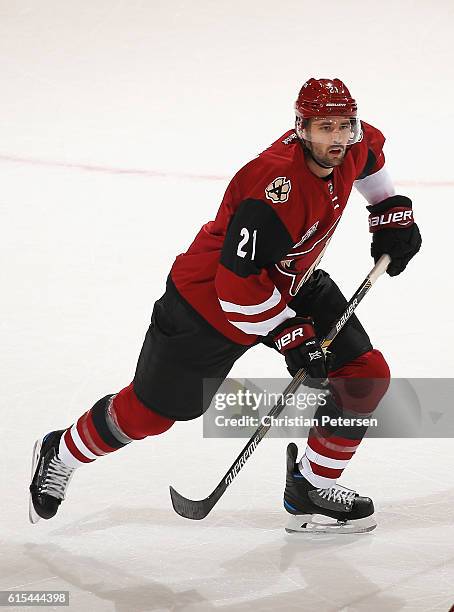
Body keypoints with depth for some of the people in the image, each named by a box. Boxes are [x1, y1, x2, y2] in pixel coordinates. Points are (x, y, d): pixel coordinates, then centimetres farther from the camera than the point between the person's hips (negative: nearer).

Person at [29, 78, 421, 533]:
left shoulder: (352, 147, -11)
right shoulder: (274, 187, -36)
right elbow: (238, 283, -33)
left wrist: (392, 212, 12)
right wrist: (290, 336, -27)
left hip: (293, 283, 8)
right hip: (210, 296, -8)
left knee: (365, 376, -2)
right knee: (153, 409, 5)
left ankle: (311, 488, 13)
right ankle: (60, 455, 31)